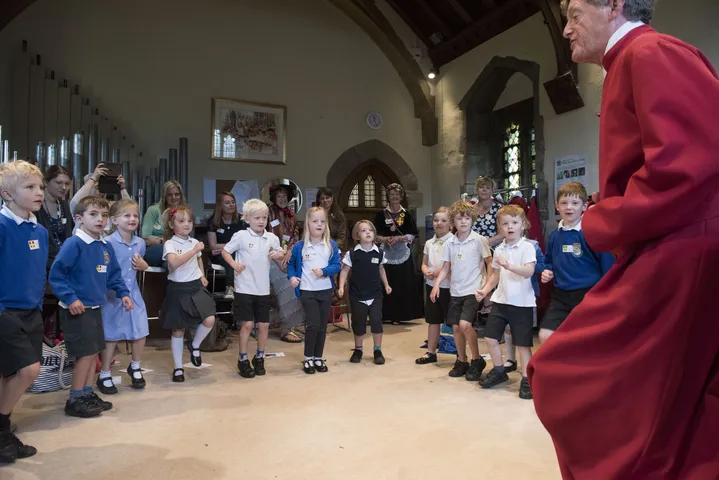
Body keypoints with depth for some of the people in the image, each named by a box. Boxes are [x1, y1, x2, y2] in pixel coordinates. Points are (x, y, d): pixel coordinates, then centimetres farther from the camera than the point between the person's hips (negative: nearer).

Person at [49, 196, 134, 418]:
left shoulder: (106, 247, 6)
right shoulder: (73, 244, -17)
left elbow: (114, 274, 15)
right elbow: (56, 275, -18)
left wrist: (123, 293, 3)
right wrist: (70, 299, -22)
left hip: (95, 308, 8)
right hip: (77, 309, -8)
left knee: (94, 352, 14)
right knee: (86, 353, -4)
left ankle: (88, 394, 28)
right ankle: (75, 400, 11)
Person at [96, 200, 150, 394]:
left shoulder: (140, 243, 3)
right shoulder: (108, 242, -16)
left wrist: (143, 265, -2)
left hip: (133, 293, 5)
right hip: (113, 295, -5)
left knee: (140, 333, 9)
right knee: (111, 336, 5)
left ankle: (135, 367, 33)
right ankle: (104, 375, 24)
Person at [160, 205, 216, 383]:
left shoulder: (195, 242, 6)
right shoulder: (169, 244, -12)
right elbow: (174, 263, -32)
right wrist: (194, 250, -32)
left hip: (196, 287, 4)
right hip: (178, 289, -4)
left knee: (209, 320, -14)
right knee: (178, 329, 6)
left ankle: (194, 345, 16)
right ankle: (178, 368, 20)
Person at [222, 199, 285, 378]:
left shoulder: (272, 238, 3)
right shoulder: (241, 236, -7)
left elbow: (281, 256, 15)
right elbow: (225, 251, 2)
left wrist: (279, 255, -8)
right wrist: (234, 265, -14)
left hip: (263, 289, 4)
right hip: (244, 288, -4)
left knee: (264, 325, 7)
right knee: (247, 324, -3)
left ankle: (259, 358, 27)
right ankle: (243, 360, 15)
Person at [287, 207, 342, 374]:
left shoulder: (331, 245, -1)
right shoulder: (300, 246, -3)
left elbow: (337, 266, -4)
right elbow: (291, 264, 9)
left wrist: (324, 271, -20)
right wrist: (292, 277, -8)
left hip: (326, 290, 3)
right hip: (307, 291, -2)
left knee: (323, 326, 10)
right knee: (313, 324, -9)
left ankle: (318, 358, 25)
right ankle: (308, 358, 10)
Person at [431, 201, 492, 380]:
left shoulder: (479, 240, -7)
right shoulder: (450, 242, 5)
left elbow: (489, 263, -3)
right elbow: (446, 267, 10)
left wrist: (487, 286, -10)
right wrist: (436, 285, -2)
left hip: (473, 290, -5)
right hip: (455, 291, 5)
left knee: (465, 324, -17)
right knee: (456, 327, 7)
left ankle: (477, 360, 3)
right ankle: (461, 361, 26)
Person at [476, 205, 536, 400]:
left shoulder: (527, 247, -9)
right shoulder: (499, 249, 8)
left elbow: (529, 272, -22)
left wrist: (509, 266, -35)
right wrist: (485, 289, 5)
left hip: (522, 302, -6)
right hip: (500, 300, 6)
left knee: (522, 343, 1)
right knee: (490, 337, 8)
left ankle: (526, 379, 14)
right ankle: (498, 371, 28)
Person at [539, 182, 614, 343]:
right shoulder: (554, 235, 5)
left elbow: (608, 265, -9)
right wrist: (547, 272, 1)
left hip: (587, 295, -4)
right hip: (561, 295, 4)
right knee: (545, 336, -3)